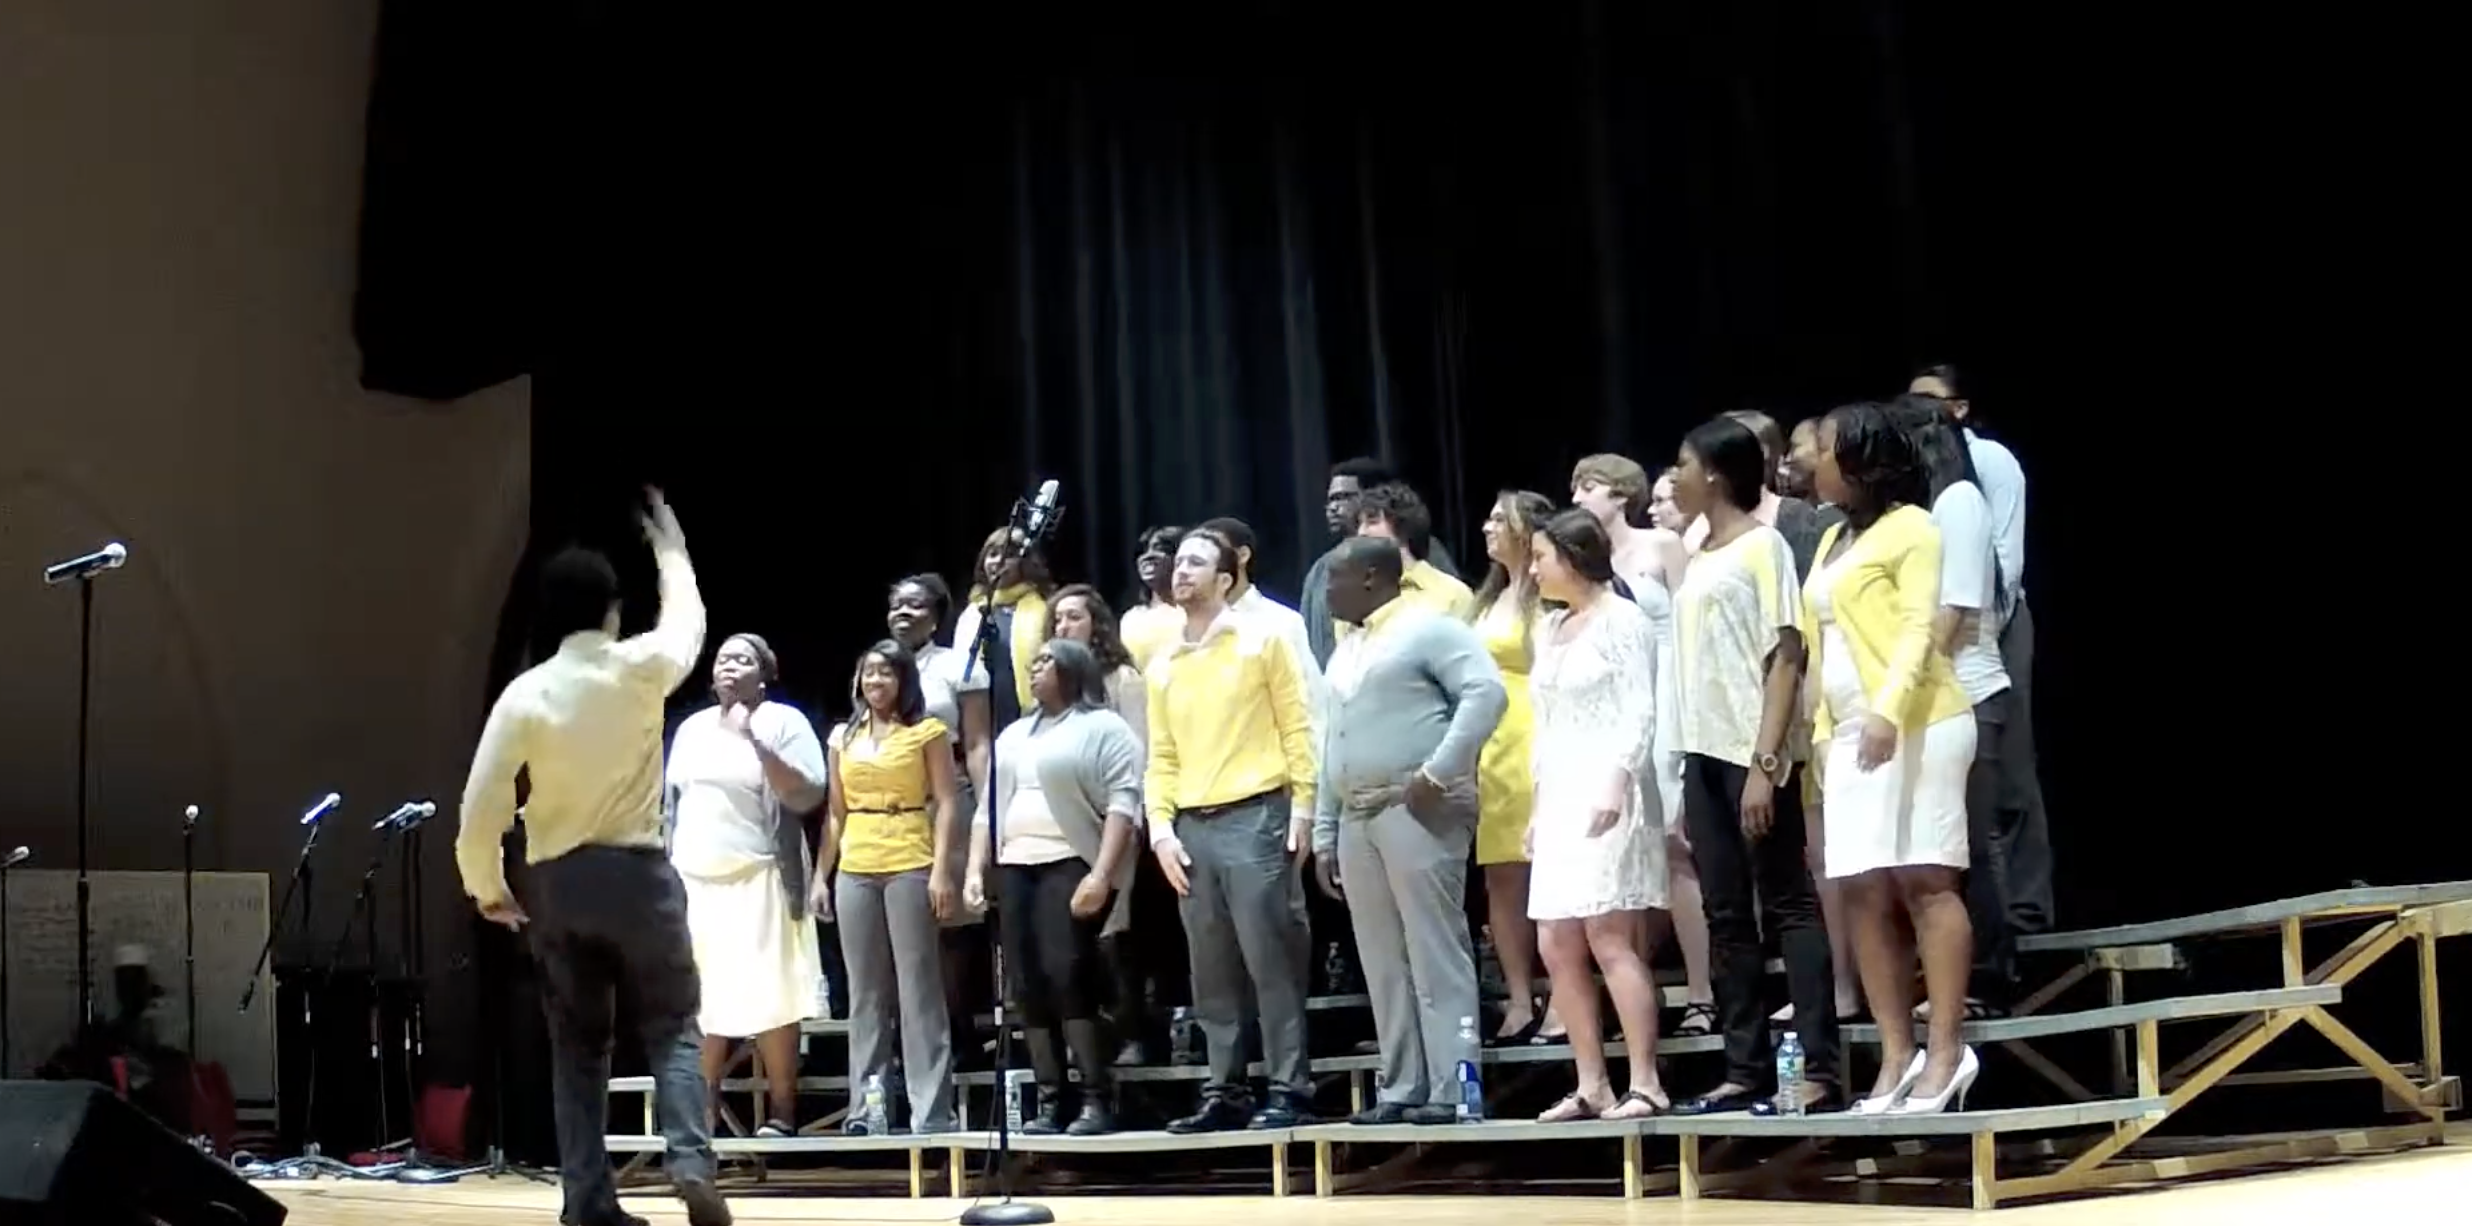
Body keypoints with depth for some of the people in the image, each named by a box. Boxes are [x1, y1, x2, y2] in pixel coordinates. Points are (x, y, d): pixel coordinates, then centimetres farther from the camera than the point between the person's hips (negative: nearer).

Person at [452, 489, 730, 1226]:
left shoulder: (524, 693, -3)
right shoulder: (642, 667, -4)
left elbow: (480, 805, -5)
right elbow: (688, 620, 20)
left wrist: (486, 886, 10)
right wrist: (670, 549, 37)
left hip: (558, 882, 2)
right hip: (637, 873, -1)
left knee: (577, 1046, 11)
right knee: (672, 1026, 7)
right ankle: (691, 1165, -13)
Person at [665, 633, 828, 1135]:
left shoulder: (784, 721, -1)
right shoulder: (692, 728, 16)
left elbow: (807, 797, -11)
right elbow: (672, 801, 19)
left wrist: (755, 743, -18)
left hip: (757, 881, -5)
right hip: (692, 882, 5)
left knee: (769, 998, -7)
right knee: (699, 999, 3)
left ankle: (781, 1109, -3)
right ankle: (702, 1108, 8)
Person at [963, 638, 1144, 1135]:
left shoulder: (1104, 727, 1)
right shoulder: (1013, 735, 24)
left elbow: (1123, 803, -9)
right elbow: (988, 807, 23)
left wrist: (1101, 875, -19)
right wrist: (975, 870, 10)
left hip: (1073, 865, -7)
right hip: (1014, 868, 7)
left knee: (1067, 977, -18)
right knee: (1028, 987, -1)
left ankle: (1096, 1102, -15)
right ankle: (1049, 1104, 1)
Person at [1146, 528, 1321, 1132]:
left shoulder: (1261, 639, 3)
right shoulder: (1163, 666, 16)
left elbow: (1297, 728, 0)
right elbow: (1161, 758, 16)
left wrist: (1303, 806, -8)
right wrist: (1161, 828, 3)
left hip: (1255, 816, -5)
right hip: (1192, 828, 5)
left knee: (1272, 964, -6)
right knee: (1212, 974, 7)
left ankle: (1289, 1092, -2)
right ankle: (1225, 1093, 13)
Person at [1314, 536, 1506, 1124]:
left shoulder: (1428, 626, -3)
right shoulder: (1346, 650, 23)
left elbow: (1485, 691, -16)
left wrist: (1438, 773, -19)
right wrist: (1323, 833, 19)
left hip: (1417, 810, -8)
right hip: (1356, 818, 9)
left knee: (1435, 952, -8)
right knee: (1383, 963, 8)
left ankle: (1451, 1090, -7)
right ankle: (1402, 1089, 12)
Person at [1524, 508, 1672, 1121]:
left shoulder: (1621, 620, -3)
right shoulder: (1550, 629, 19)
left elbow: (1641, 713, -11)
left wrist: (1616, 782, -21)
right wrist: (1538, 805, 17)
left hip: (1609, 793, -8)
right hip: (1560, 799, 8)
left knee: (1610, 939, -13)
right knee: (1559, 948, 3)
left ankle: (1645, 1083, -11)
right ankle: (1591, 1086, 7)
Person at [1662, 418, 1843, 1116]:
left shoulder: (1762, 546, -5)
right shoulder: (1700, 559, 17)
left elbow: (1786, 658, -12)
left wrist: (1765, 762, -19)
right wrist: (1688, 766, 10)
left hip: (1753, 753, -8)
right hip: (1704, 752, 8)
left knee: (1787, 905, -6)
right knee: (1727, 916, 7)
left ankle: (1820, 1072, -6)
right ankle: (1746, 1072, 10)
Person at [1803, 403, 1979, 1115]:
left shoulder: (1909, 527, -1)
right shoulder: (1833, 541, 22)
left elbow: (1917, 626, -12)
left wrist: (1889, 709, -24)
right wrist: (1823, 731, 14)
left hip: (1915, 725, -8)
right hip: (1850, 733, 8)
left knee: (1925, 880, -9)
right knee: (1865, 892, 1)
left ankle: (1946, 1050, -9)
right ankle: (1896, 1057, 1)